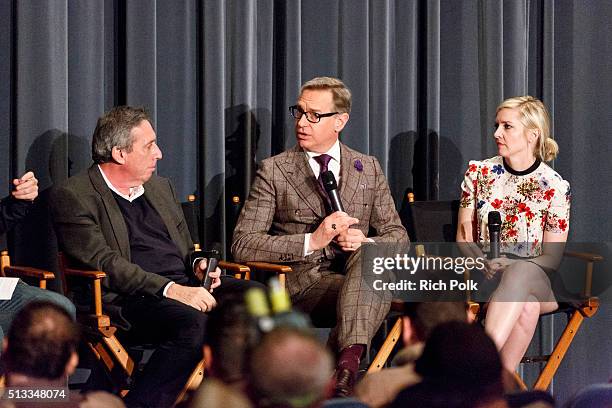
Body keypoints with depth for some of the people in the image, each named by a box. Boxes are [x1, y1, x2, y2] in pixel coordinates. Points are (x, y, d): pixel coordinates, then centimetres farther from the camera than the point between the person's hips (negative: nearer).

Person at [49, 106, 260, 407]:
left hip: (184, 288, 7)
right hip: (126, 300, -7)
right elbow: (104, 263, -12)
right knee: (193, 324, -36)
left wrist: (198, 267, 6)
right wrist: (170, 290, -21)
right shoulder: (72, 196, 0)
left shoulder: (161, 187, 24)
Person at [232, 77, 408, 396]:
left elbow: (398, 235, 16)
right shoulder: (273, 171, 6)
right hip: (299, 283, -3)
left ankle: (348, 360, -46)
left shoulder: (369, 169, 16)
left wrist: (367, 243, -10)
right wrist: (311, 241, -16)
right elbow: (242, 245, -2)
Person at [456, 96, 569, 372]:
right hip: (485, 276, 1)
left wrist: (510, 264, -18)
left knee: (521, 272, -39)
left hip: (538, 280, -1)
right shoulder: (479, 173, 9)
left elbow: (552, 259, -1)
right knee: (527, 307, -35)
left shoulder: (555, 187, 0)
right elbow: (463, 238, 11)